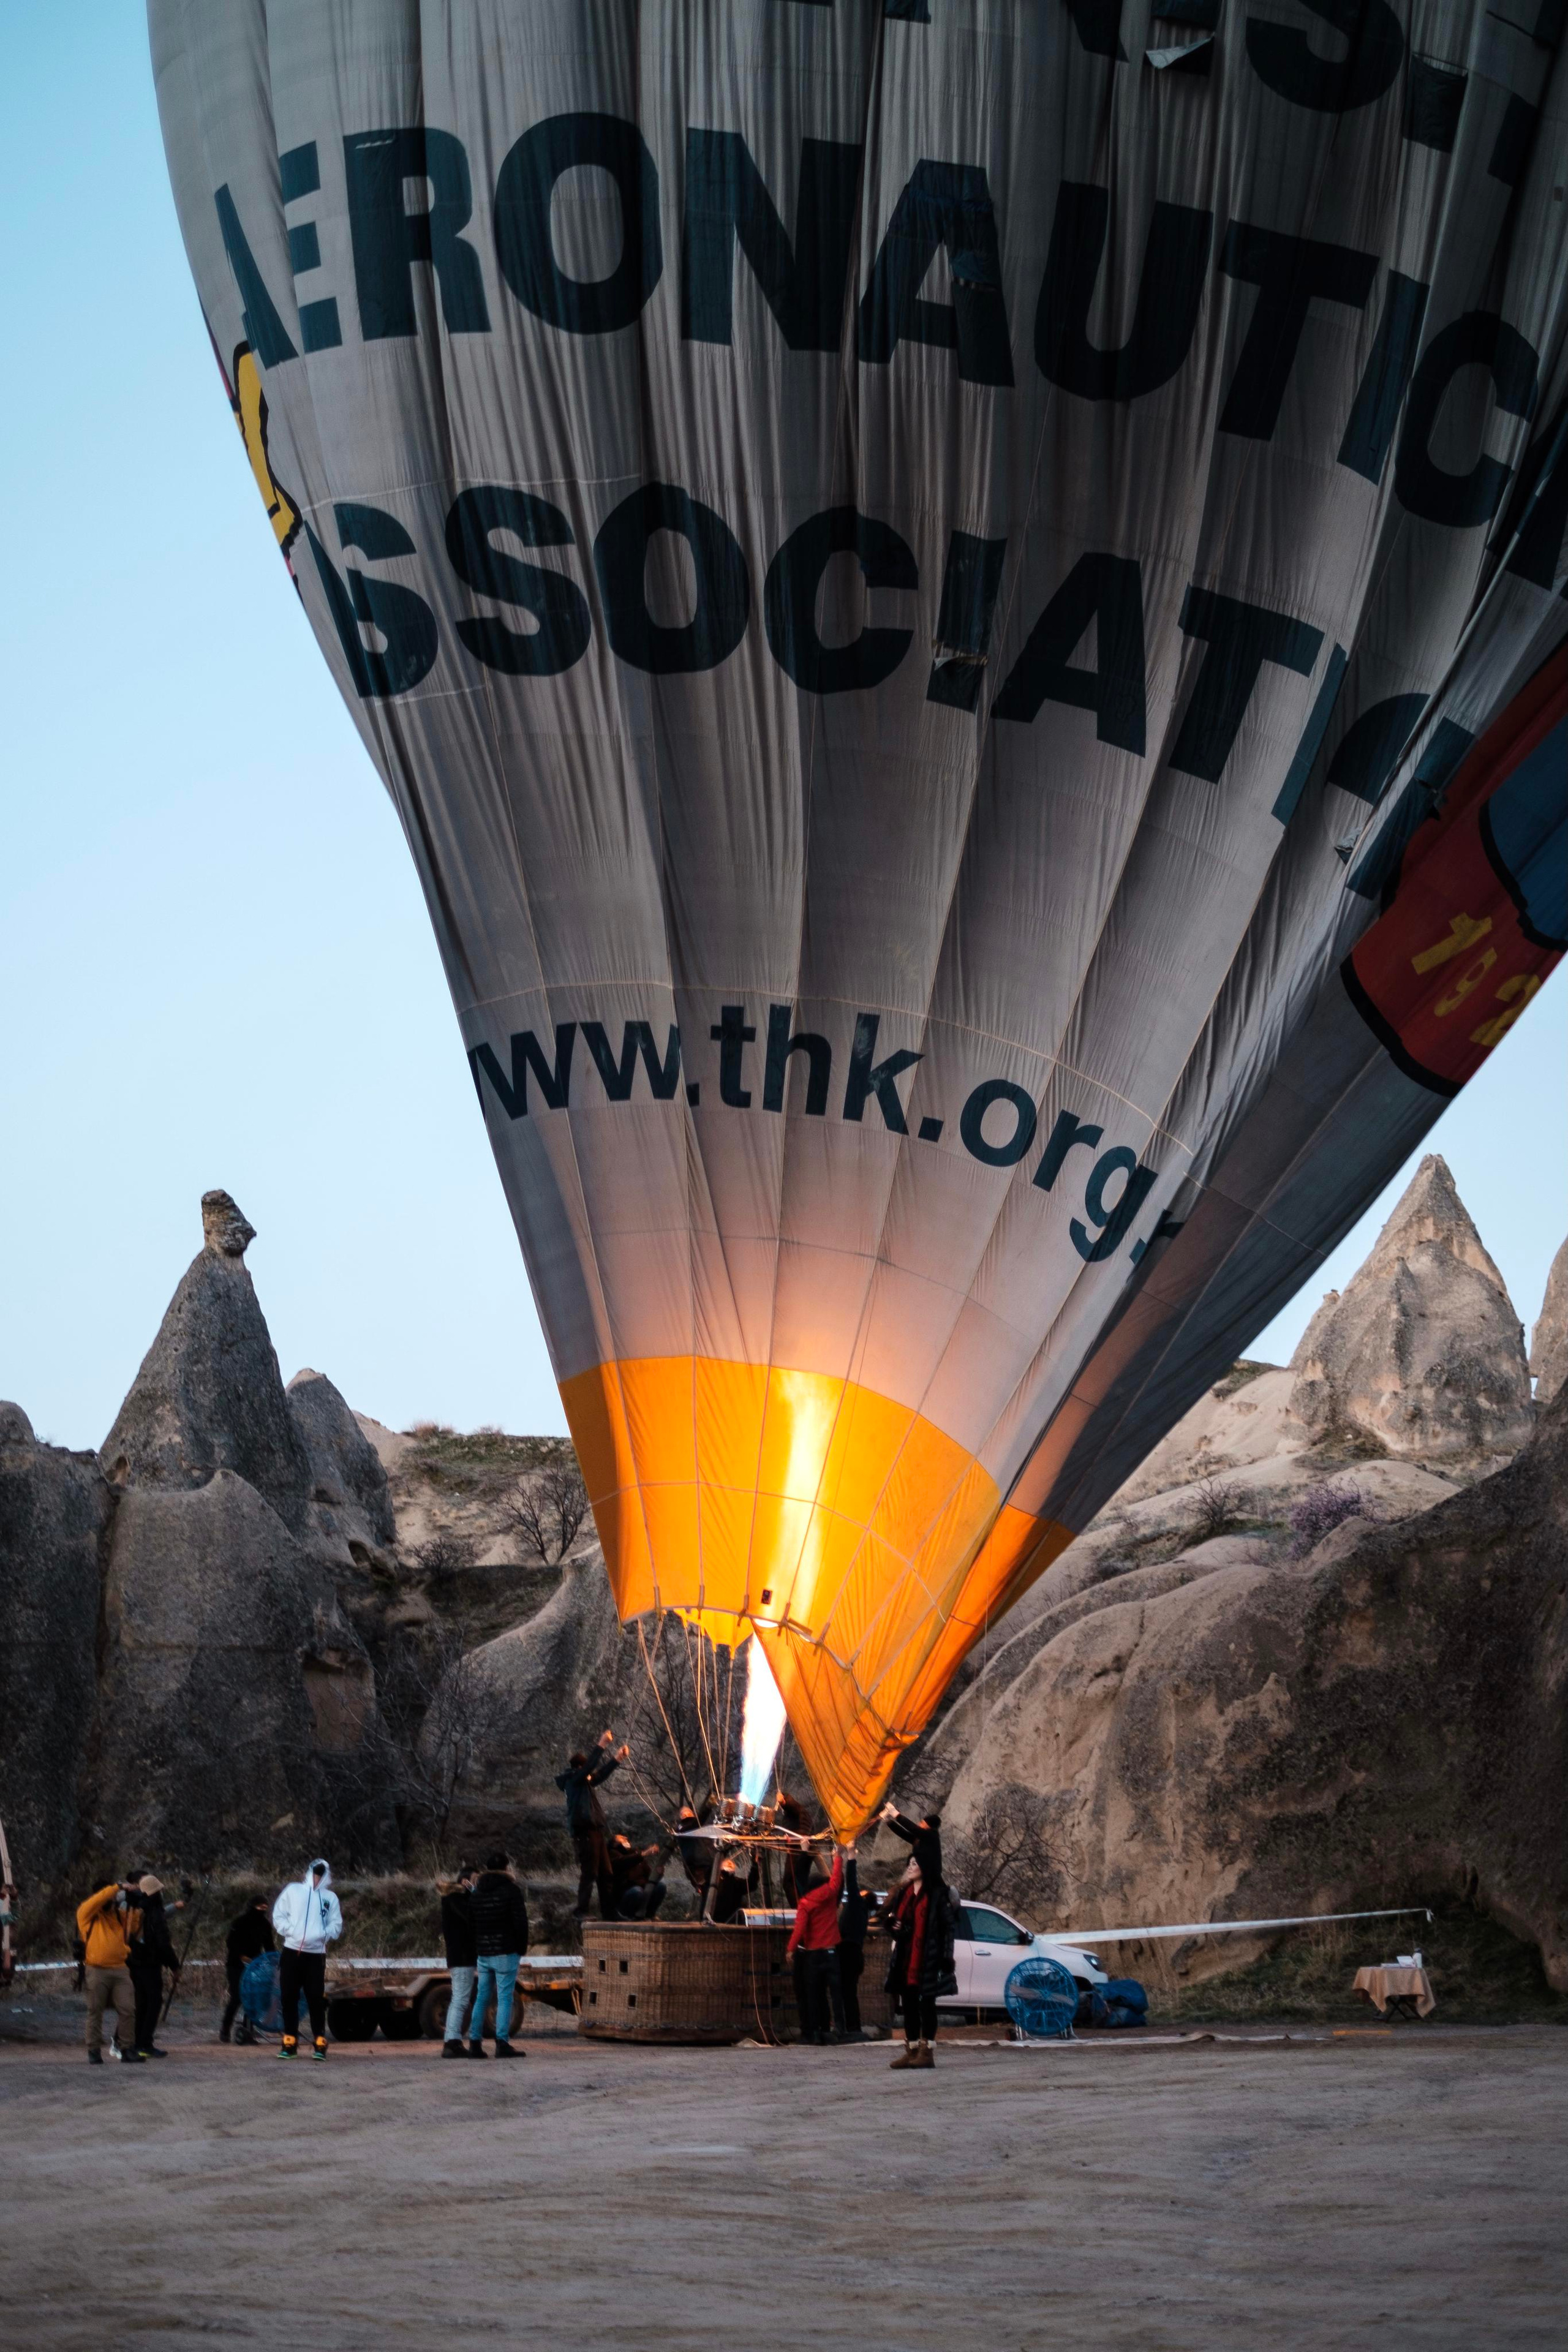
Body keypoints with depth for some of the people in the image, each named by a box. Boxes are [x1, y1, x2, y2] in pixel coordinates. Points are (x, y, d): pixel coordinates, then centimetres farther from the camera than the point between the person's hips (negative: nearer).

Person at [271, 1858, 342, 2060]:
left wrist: (323, 1935, -11)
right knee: (289, 1998, 2)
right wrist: (290, 1931, -9)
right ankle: (290, 2043, 9)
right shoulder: (293, 1890, 9)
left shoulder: (330, 1897, 12)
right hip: (292, 1951, 1)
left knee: (316, 2000, -4)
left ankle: (320, 2044, 1)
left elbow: (336, 1925, 7)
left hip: (316, 1954, 0)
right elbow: (278, 1915, 7)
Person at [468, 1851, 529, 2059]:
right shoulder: (511, 1890, -5)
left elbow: (470, 1924, 14)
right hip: (505, 1953, -6)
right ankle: (502, 2043, -11)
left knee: (481, 1998, 10)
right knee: (505, 1998, -5)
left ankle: (475, 2043, 9)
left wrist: (474, 1956, 18)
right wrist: (522, 1948, 1)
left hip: (482, 1953, 6)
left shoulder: (476, 1893, 13)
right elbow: (520, 1922, -11)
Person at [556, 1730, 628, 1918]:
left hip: (595, 1831, 9)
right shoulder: (573, 1780, -7)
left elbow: (601, 1775, 29)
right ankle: (580, 1912, -4)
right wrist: (601, 1746, -23)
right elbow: (589, 1767, -21)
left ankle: (609, 1913, 12)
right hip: (584, 1833, -9)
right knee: (589, 1874, -9)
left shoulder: (585, 1782, 17)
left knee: (605, 1874, 9)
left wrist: (617, 1759, 22)